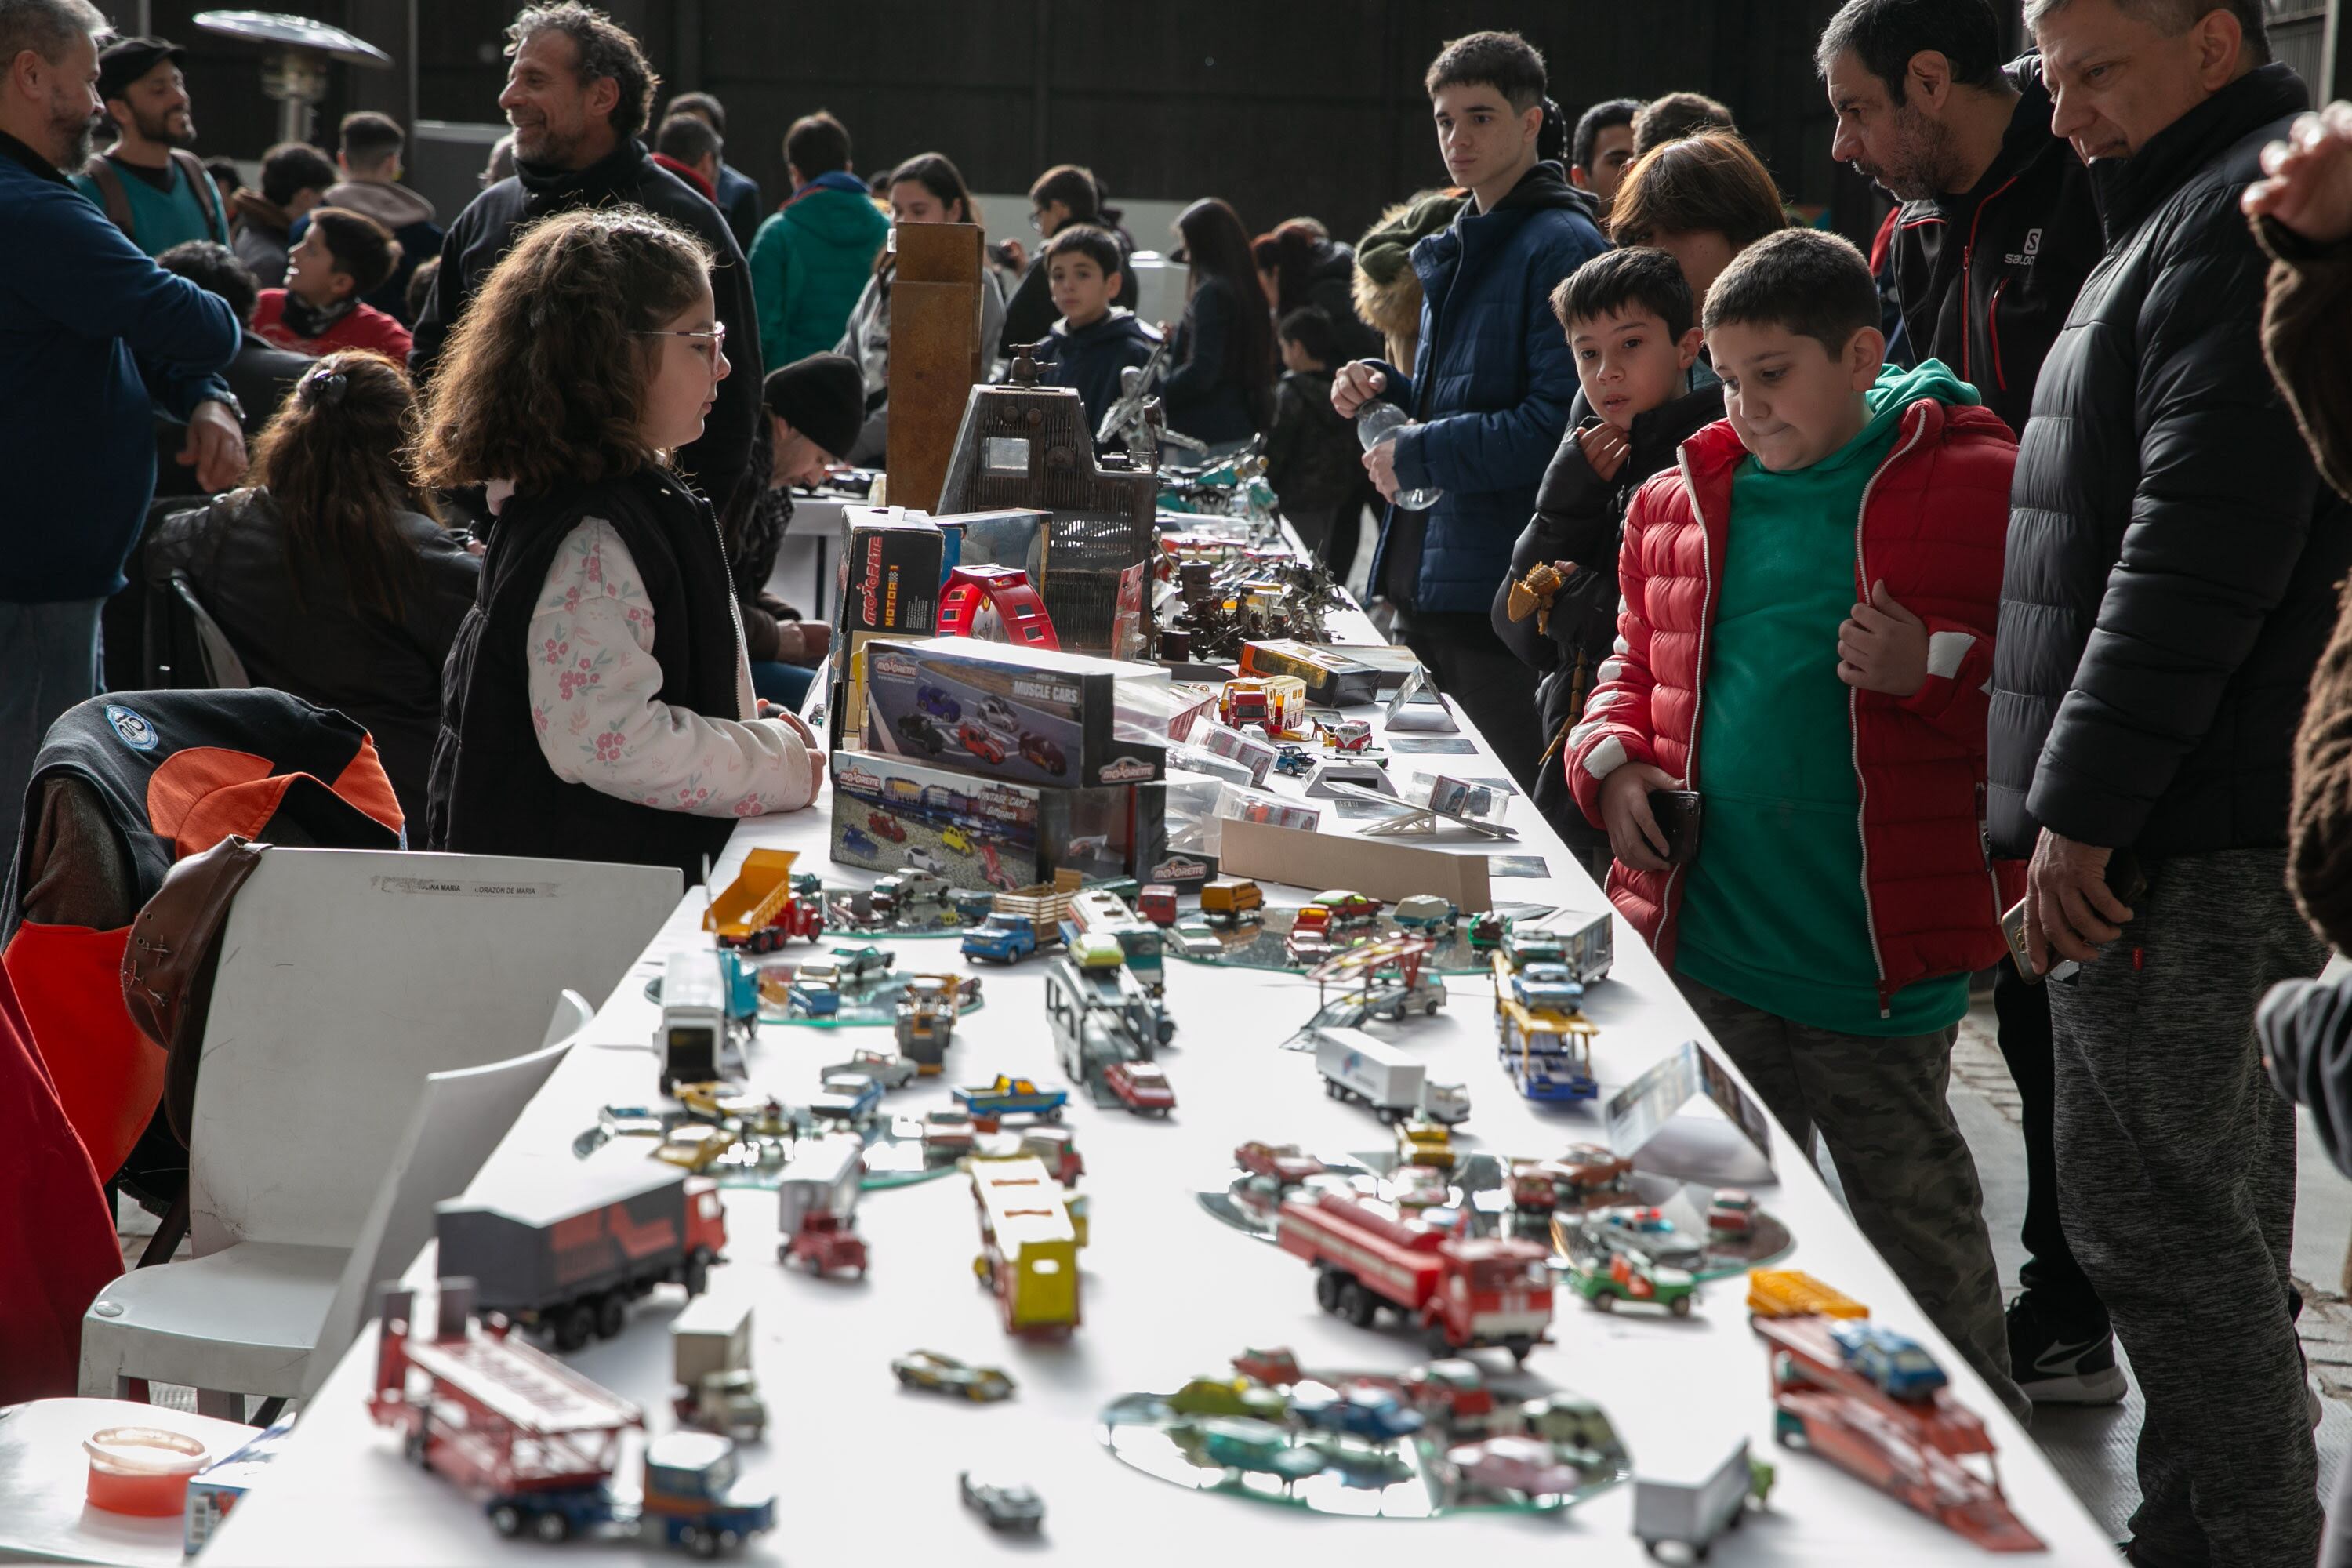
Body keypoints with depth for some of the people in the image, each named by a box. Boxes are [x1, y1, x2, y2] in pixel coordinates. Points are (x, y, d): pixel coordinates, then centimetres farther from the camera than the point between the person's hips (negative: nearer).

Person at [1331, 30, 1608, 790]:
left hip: (1501, 585, -9)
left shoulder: (1561, 247, -12)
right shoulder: (1454, 249, 18)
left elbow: (1557, 426, -20)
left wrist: (1417, 455, -14)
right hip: (1424, 582, 9)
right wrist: (1384, 389, 7)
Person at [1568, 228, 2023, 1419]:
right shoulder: (1678, 501, 11)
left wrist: (1937, 669, -19)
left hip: (1880, 953, -5)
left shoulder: (1974, 483, -5)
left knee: (1920, 1232, 3)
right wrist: (1613, 762, 4)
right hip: (1702, 940, 5)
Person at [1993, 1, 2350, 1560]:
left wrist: (2084, 807, -20)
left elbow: (2200, 552, -21)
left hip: (2193, 844, -11)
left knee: (2156, 1226, -7)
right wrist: (2064, 804, 20)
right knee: (2214, 1222, 15)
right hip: (2206, 838, 11)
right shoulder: (2182, 217, 21)